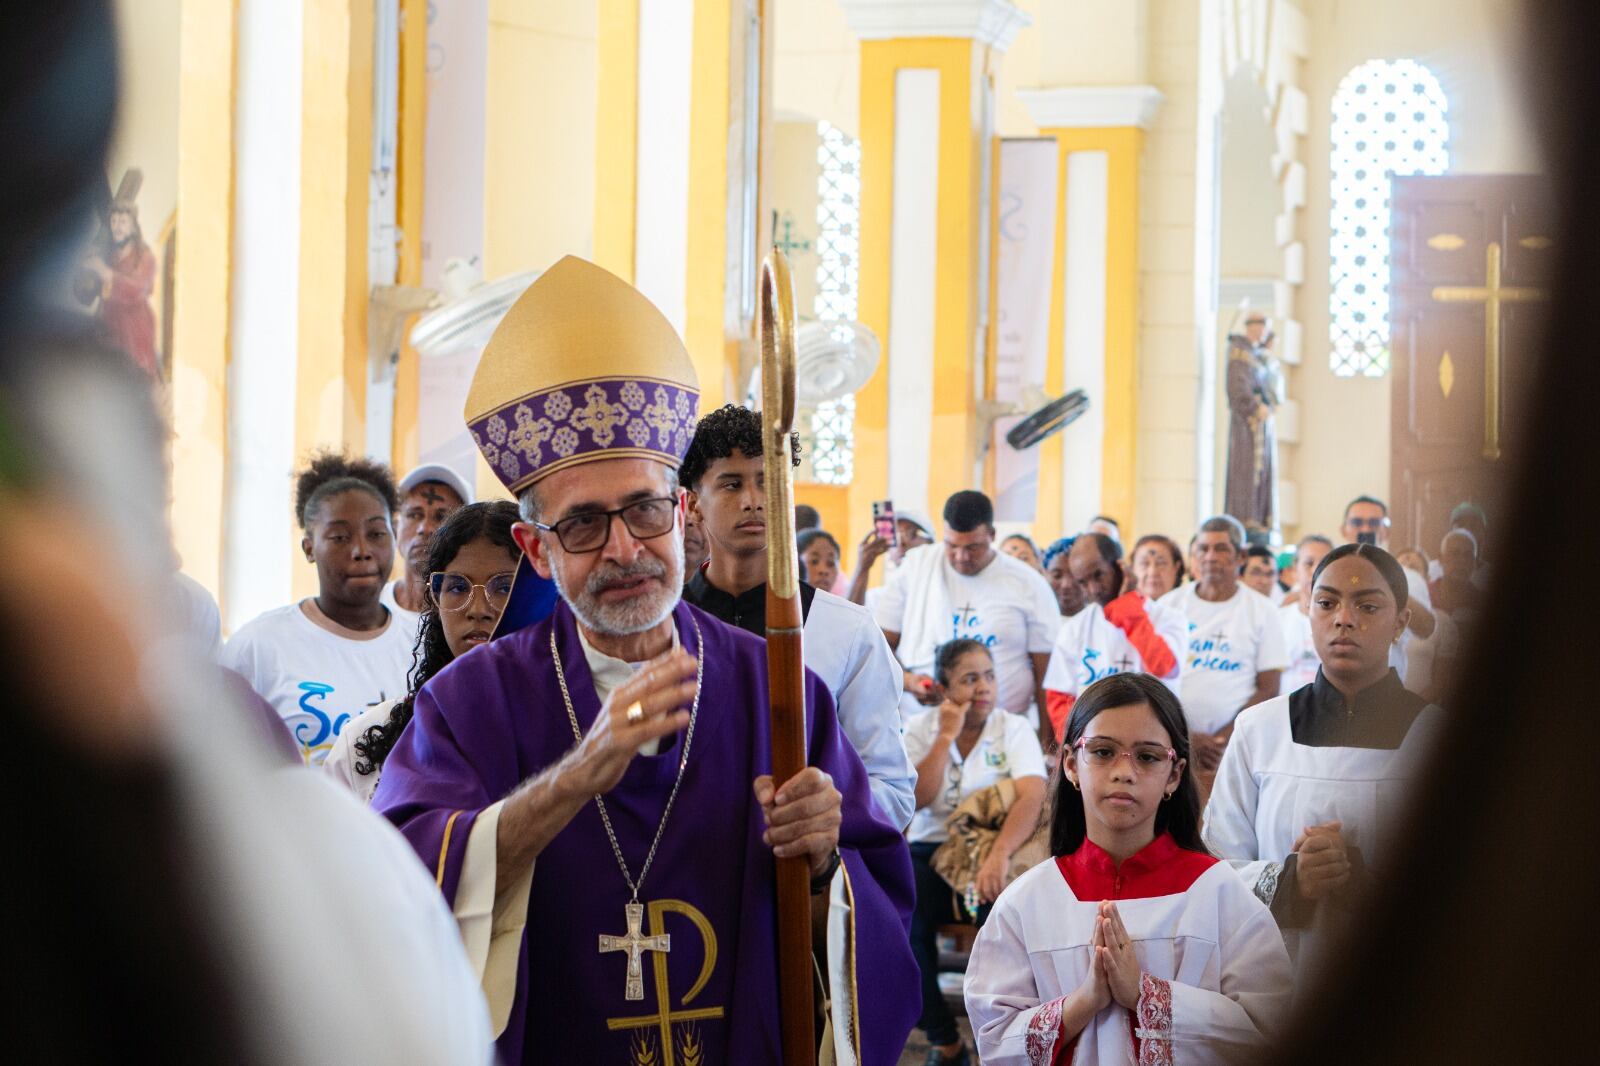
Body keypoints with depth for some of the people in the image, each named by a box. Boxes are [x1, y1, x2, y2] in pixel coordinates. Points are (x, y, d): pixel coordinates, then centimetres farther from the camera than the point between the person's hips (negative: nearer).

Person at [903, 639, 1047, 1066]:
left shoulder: (1014, 730, 0)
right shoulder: (921, 729, 6)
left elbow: (1032, 795, -18)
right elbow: (916, 798, -9)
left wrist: (999, 854, -35)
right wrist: (946, 737, -12)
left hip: (994, 848, -1)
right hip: (931, 851, 1)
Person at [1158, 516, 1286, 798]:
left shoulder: (1260, 610, 6)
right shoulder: (1170, 604, 9)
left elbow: (1268, 690, 2)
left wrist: (1222, 738, -9)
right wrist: (1182, 737, -6)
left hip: (1235, 745, -1)